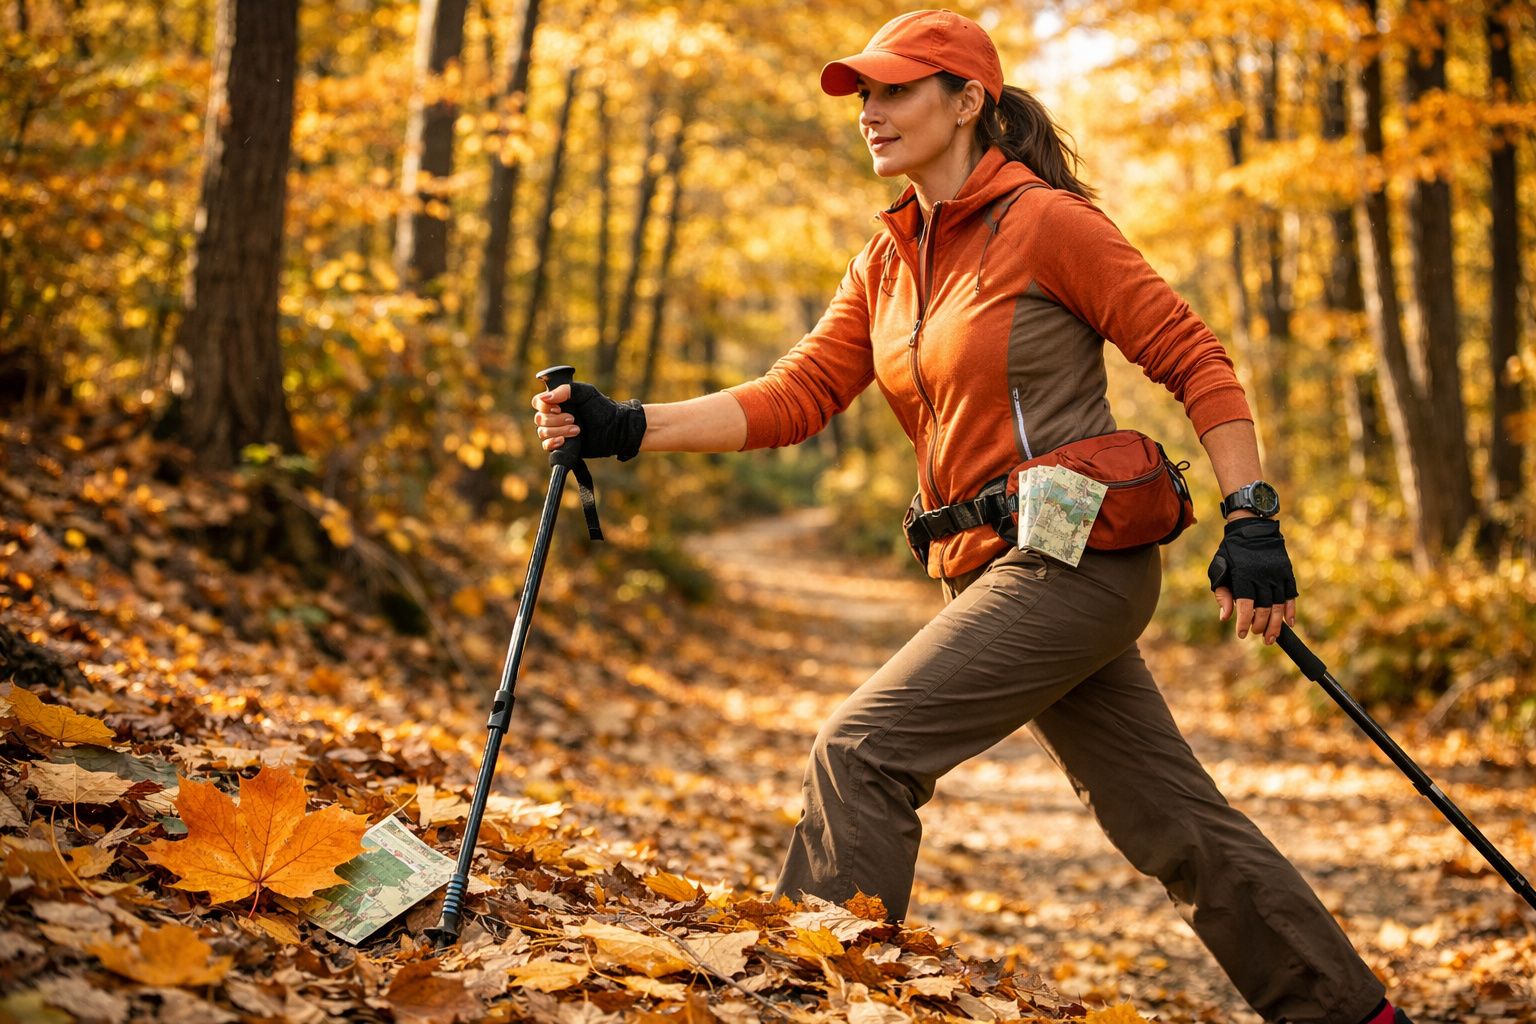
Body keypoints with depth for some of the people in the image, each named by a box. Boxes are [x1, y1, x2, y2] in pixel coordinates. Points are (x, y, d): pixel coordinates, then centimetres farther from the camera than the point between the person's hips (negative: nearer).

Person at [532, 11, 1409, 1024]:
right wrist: (628, 428, -7)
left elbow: (1197, 359, -9)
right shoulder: (888, 259, 13)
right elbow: (795, 396, 4)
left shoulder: (1044, 222, -9)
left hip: (1074, 558, -8)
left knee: (862, 749, -14)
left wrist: (1253, 522, -15)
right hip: (993, 571, 8)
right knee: (1171, 820, 13)